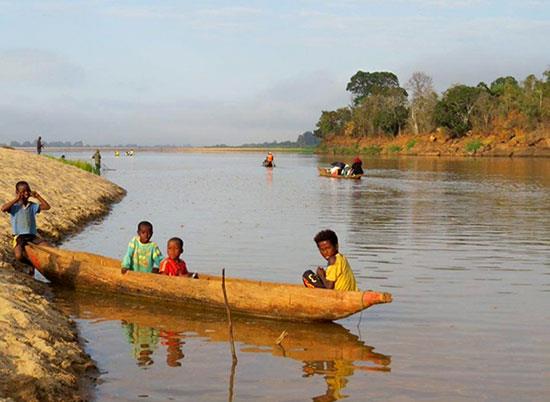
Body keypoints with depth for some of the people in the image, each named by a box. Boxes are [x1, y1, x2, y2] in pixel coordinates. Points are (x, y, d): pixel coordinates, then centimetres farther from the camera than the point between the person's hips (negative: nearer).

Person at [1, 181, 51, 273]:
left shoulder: (32, 206, 10)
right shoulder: (14, 206, 0)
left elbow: (47, 207, 2)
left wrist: (38, 197, -2)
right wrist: (16, 199, -17)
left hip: (33, 236, 3)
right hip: (19, 237, -3)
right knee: (19, 256, -30)